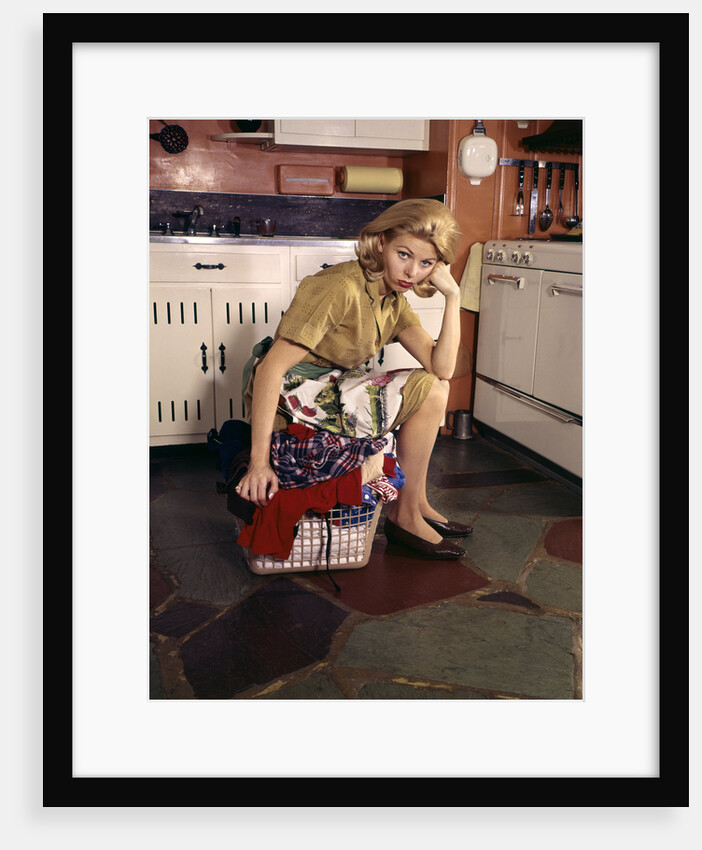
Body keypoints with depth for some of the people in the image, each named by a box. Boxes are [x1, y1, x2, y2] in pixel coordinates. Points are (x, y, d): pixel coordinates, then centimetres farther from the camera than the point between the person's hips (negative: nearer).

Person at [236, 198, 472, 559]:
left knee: (437, 387, 9)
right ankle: (404, 517, 1)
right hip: (291, 398, -9)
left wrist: (452, 295, -12)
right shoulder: (340, 288, -22)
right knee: (428, 392, -14)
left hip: (331, 388, 9)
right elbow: (270, 369, -28)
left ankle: (417, 504, 14)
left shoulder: (394, 299, 4)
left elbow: (442, 368, -6)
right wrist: (259, 461, -32)